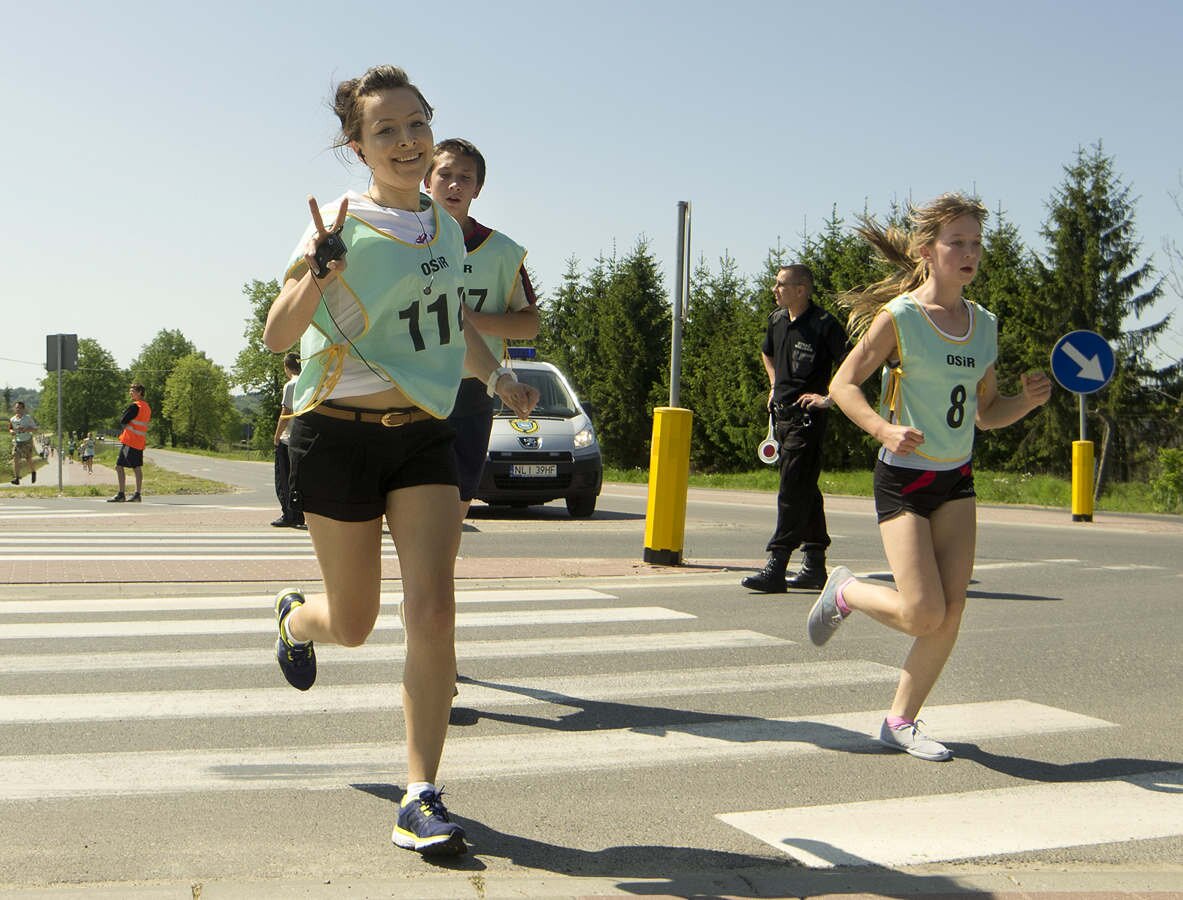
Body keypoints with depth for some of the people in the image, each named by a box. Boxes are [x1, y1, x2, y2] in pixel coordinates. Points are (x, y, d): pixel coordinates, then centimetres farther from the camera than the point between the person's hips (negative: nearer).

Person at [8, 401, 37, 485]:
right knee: (15, 459, -12)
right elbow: (10, 428, 19)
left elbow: (35, 429, -8)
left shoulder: (28, 418, -8)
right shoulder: (12, 419, 3)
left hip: (27, 441, -3)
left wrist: (25, 429, -23)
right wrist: (11, 431, -5)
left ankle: (33, 472, 29)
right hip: (17, 441, 3)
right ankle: (16, 478, -12)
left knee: (28, 460, -2)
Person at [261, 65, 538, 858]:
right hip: (341, 434, -4)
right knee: (354, 624, 9)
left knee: (433, 609, -11)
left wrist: (500, 381, 17)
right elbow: (278, 336, -17)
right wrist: (319, 269, -33)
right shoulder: (344, 227, -11)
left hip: (426, 434, 4)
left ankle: (421, 798, -4)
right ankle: (295, 616, 48)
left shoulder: (445, 226, 8)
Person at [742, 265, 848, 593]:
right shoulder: (777, 319, 11)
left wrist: (828, 399, -17)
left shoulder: (824, 325, -13)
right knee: (805, 491, 13)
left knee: (792, 492, -10)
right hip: (782, 414, 8)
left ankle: (776, 568, -12)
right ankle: (815, 565, 20)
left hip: (807, 416, -8)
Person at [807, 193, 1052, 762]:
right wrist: (883, 428, -27)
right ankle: (845, 593, 19)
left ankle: (901, 721, 15)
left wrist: (1028, 400, -7)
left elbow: (985, 413, 14)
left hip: (957, 481, 6)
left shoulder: (984, 324, 7)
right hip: (904, 479, -6)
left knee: (951, 614, -1)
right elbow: (843, 384, -10)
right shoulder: (899, 317, -12)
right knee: (924, 615, -12)